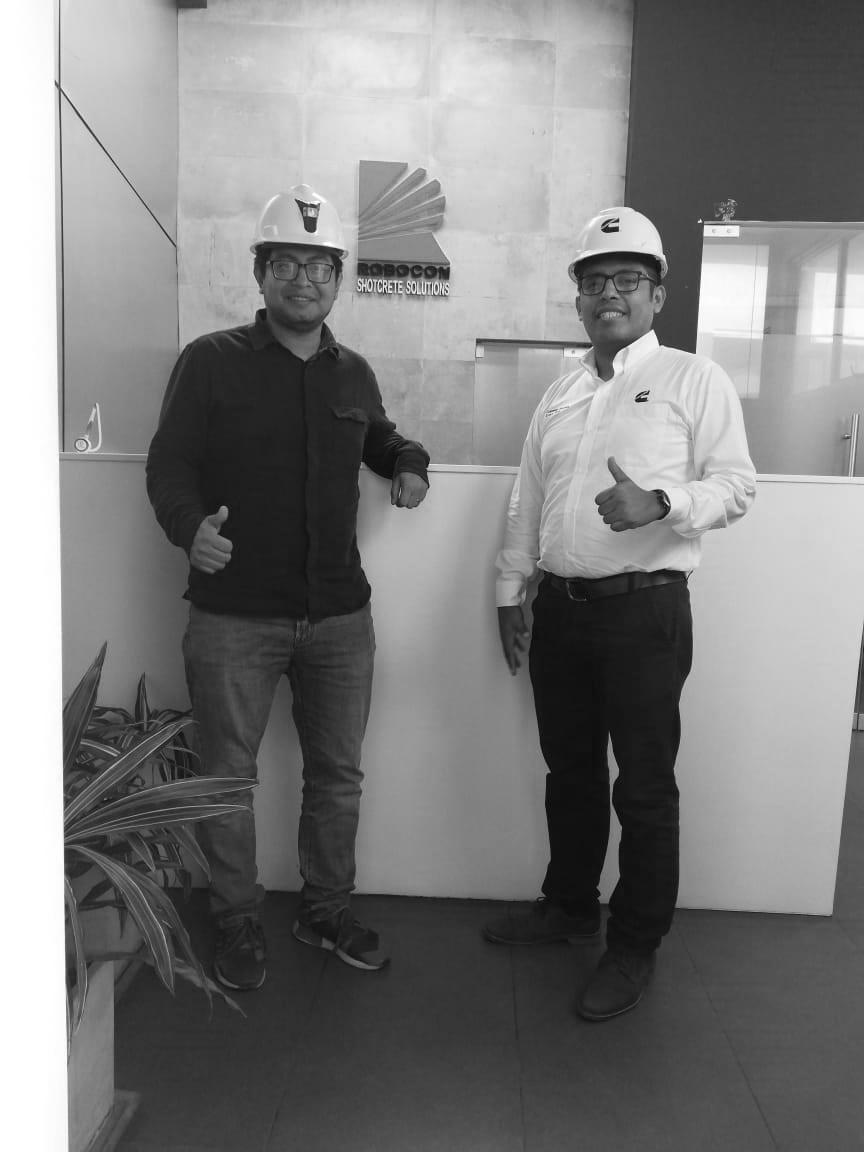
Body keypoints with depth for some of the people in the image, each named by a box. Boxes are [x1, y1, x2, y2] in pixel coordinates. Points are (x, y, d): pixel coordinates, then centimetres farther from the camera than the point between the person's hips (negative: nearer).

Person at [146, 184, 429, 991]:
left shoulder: (353, 373, 11)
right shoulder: (210, 362, -4)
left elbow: (380, 439, 29)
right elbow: (169, 463, -7)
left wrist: (409, 464, 7)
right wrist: (190, 525, -27)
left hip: (339, 615, 4)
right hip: (233, 615, -4)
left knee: (338, 772, 14)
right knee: (228, 776, 8)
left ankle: (327, 910, 35)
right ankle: (236, 924, 29)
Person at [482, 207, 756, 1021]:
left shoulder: (693, 380, -2)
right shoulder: (559, 394, 15)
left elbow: (735, 485, -7)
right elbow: (527, 501, 17)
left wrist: (660, 503, -25)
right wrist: (510, 590, 14)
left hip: (644, 611, -5)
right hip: (561, 609, 6)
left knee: (644, 788, 4)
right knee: (569, 772, 18)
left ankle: (635, 947, 21)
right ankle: (569, 905, 37)